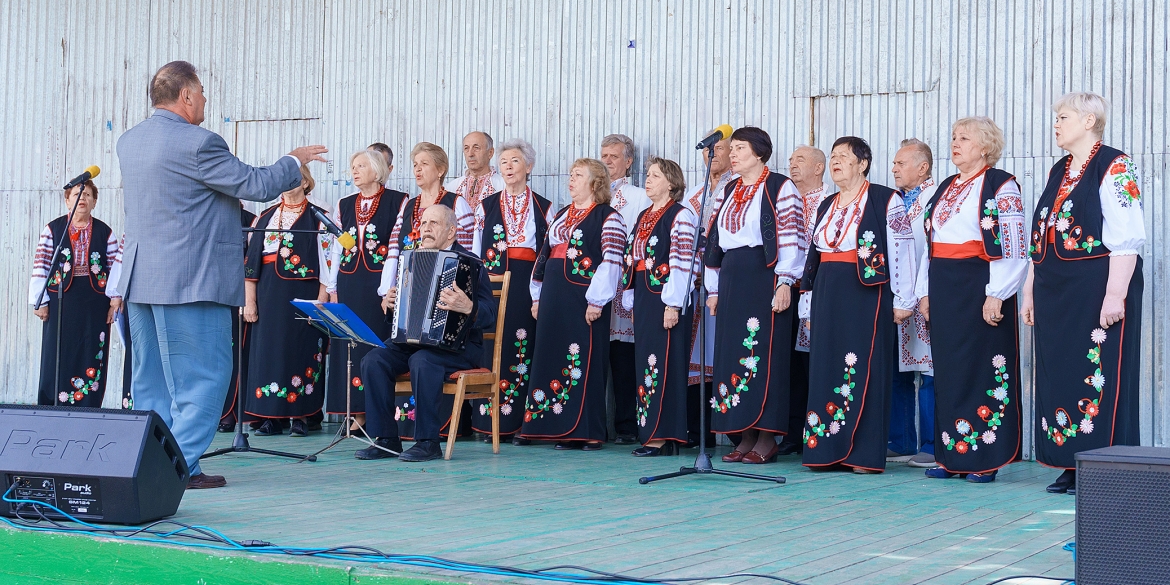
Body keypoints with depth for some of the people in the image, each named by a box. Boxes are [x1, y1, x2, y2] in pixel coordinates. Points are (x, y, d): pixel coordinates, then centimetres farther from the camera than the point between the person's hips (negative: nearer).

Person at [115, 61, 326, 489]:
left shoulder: (128, 142, 11)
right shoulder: (197, 143, -15)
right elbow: (256, 186, -10)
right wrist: (295, 161, 8)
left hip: (140, 278, 8)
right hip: (190, 280, -8)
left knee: (152, 378, 13)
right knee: (203, 375, -1)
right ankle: (181, 466, -3)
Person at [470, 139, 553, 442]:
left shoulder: (544, 208, 10)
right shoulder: (488, 206, 12)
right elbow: (475, 251, 11)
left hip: (528, 288, -1)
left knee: (525, 350, -3)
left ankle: (521, 423, 0)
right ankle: (490, 421, 1)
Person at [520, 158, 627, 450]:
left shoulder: (608, 218, -3)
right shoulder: (561, 216, 19)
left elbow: (611, 262, -11)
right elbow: (544, 254, 22)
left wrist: (596, 301, -16)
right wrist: (538, 296, 17)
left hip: (583, 300, -7)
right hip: (554, 299, 7)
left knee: (584, 362, -6)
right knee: (554, 359, 6)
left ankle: (589, 432, 0)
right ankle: (563, 429, 12)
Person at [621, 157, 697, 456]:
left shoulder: (680, 215, -7)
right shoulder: (643, 217, 18)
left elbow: (681, 263, -14)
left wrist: (673, 305, -18)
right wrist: (632, 303, 16)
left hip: (665, 298, -8)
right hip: (643, 298, 8)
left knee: (663, 363, -8)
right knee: (644, 361, 7)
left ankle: (662, 435, -6)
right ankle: (649, 431, 12)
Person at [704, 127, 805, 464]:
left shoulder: (780, 187, -3)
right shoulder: (730, 191, 18)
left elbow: (791, 237, -9)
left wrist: (784, 283, -16)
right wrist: (714, 288, 17)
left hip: (764, 276, -7)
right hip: (731, 279, 7)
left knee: (763, 353, -8)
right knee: (733, 353, 5)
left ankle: (767, 439, -3)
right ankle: (746, 436, 10)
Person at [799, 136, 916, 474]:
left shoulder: (885, 201, -3)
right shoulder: (826, 206, 18)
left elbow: (902, 251, -7)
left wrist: (903, 300, -11)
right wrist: (809, 306, 18)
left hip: (868, 294, -7)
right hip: (828, 297, 7)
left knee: (864, 370, -6)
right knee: (826, 368, 5)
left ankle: (866, 453, -2)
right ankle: (828, 450, 10)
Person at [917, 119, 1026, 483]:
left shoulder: (1001, 186, -4)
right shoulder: (945, 189, 18)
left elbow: (1012, 247, -12)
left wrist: (996, 295, -18)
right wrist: (925, 292, 14)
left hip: (979, 287, -7)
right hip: (943, 289, 7)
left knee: (983, 369, -4)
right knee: (948, 370, 7)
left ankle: (985, 458, 2)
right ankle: (952, 455, 13)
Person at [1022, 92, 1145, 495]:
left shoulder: (1116, 168, -7)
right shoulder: (1058, 172, 17)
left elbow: (1126, 238, -14)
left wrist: (1115, 294, -21)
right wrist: (1030, 291, 17)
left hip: (1097, 290, -8)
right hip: (1055, 293, 8)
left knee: (1099, 374, -6)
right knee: (1059, 373, 7)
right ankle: (1072, 468, 13)